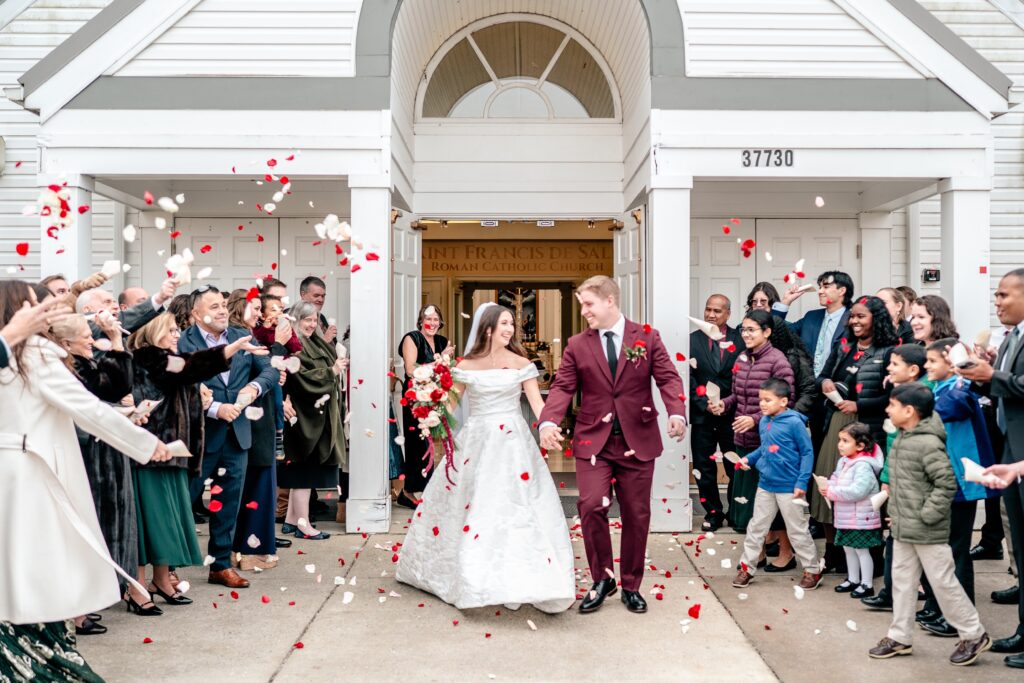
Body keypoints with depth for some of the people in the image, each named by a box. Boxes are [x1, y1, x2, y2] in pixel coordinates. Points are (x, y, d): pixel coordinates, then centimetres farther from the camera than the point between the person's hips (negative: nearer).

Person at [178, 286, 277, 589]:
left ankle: (221, 565, 25)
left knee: (228, 503, 13)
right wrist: (215, 409, -22)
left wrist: (255, 385, -12)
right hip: (200, 435, -5)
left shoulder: (242, 337, 7)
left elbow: (270, 370, 7)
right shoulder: (184, 343, -9)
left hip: (236, 433, 5)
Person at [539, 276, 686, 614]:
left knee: (636, 514, 7)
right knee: (591, 506, -13)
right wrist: (549, 422, -20)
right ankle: (602, 579, 9)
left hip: (637, 440, 0)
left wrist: (676, 413, -23)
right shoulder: (577, 345, 4)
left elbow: (668, 378, -4)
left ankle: (631, 586, 25)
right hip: (593, 440, 0)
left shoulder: (647, 337, 2)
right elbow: (562, 387, -1)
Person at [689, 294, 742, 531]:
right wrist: (704, 403, -11)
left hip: (732, 413, -1)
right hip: (702, 414, 1)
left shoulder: (739, 339, 0)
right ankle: (713, 513, 20)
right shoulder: (692, 340, 4)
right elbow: (688, 377, -1)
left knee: (736, 467, 5)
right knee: (704, 468, 7)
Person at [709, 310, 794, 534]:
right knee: (743, 485, 13)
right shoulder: (741, 359, 9)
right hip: (742, 438, 6)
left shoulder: (777, 360, -12)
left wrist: (755, 419, -21)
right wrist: (724, 404, -3)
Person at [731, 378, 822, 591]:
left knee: (797, 531, 6)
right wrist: (749, 458, 0)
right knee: (756, 528, 12)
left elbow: (807, 453, -13)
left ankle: (812, 571, 22)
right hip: (765, 485, 6)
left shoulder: (794, 422, -16)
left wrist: (802, 483, -16)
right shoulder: (764, 422, 2)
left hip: (789, 488, -6)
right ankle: (746, 567, 23)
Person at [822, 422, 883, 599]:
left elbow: (857, 491, -31)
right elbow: (835, 478, 13)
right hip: (845, 516, 9)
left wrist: (832, 492, -28)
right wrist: (827, 486, -11)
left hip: (861, 518, -9)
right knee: (848, 548, 18)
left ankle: (867, 584, 14)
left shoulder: (863, 466, -22)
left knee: (862, 550, 2)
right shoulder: (844, 462, 7)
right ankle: (853, 580, 32)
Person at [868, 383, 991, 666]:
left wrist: (926, 516, -20)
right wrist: (897, 514, 14)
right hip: (902, 529, 9)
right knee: (902, 581, 14)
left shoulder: (928, 443, -20)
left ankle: (974, 635, 19)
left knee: (943, 582, 2)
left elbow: (946, 484, -23)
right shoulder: (902, 439, 8)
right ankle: (900, 637, 24)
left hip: (928, 532, -9)